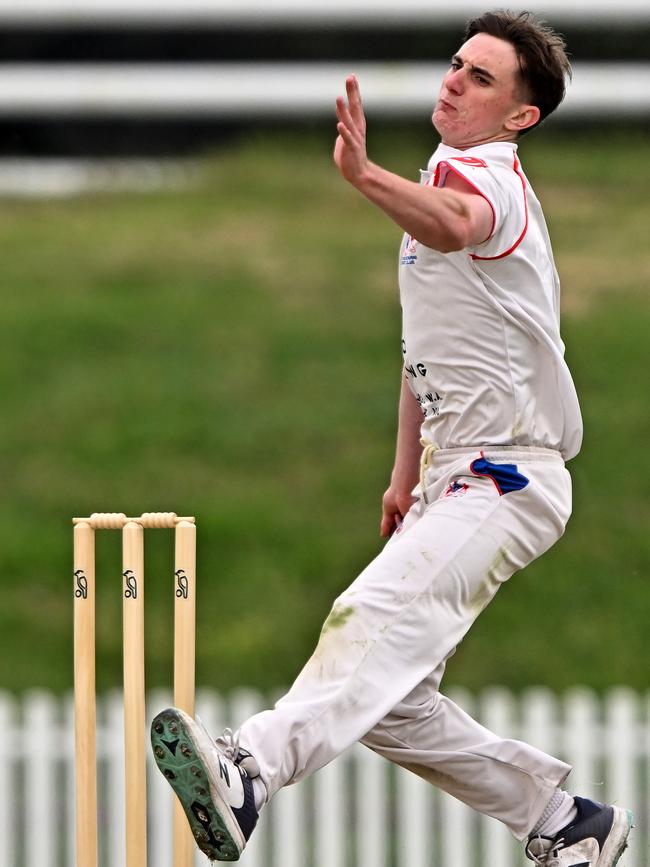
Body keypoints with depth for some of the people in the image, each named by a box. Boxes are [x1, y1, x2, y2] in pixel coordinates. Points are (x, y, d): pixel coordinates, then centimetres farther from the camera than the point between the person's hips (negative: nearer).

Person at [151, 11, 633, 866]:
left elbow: (452, 225, -40)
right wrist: (407, 476, 23)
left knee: (379, 616, -32)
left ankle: (248, 773, -55)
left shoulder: (488, 178, -12)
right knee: (391, 700, 7)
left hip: (509, 481, -10)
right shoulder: (446, 181, 19)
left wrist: (367, 177, -59)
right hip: (459, 476, 10)